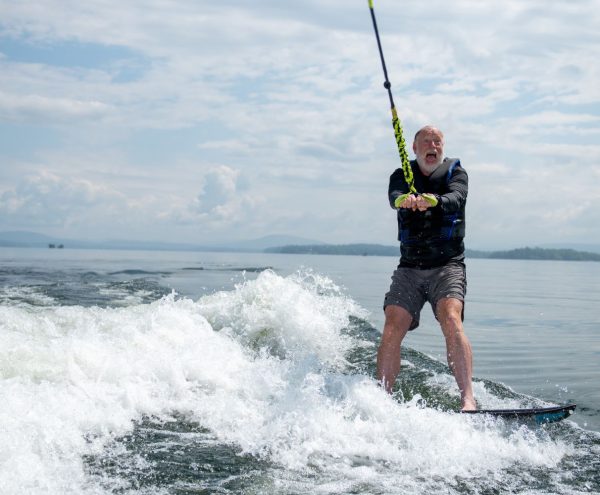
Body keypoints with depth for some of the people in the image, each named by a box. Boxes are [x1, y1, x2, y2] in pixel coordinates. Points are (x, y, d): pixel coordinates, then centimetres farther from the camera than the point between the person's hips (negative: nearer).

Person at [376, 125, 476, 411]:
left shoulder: (455, 173, 5)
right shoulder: (402, 176, 9)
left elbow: (455, 199, -18)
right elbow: (394, 196, -15)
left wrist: (432, 201, -42)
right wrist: (404, 199, -41)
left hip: (447, 266, -2)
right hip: (409, 269, 2)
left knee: (451, 321, -24)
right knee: (391, 331, -11)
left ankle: (468, 400, -28)